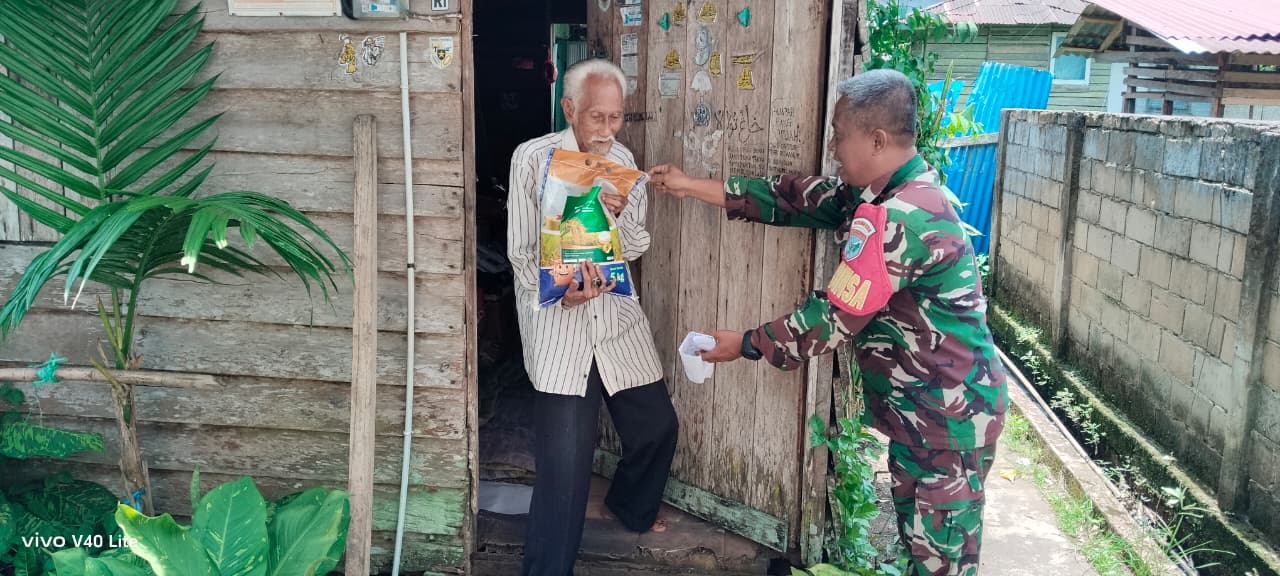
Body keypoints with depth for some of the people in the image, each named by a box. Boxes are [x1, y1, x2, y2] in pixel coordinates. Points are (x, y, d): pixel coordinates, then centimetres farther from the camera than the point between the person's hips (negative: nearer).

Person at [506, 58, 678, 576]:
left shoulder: (622, 159, 8)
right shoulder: (533, 158, -6)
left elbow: (637, 247, 9)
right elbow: (520, 251, -5)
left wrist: (620, 216, -13)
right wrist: (560, 293, -23)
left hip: (618, 318, 5)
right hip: (558, 324, -5)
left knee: (657, 425, 15)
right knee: (565, 462, -8)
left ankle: (631, 507, 46)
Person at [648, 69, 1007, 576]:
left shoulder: (900, 218, -28)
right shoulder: (879, 192, 3)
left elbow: (833, 319, -24)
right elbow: (796, 199, 7)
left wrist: (746, 344, -10)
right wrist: (693, 187, 6)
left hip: (951, 416, -10)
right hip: (918, 406, 10)